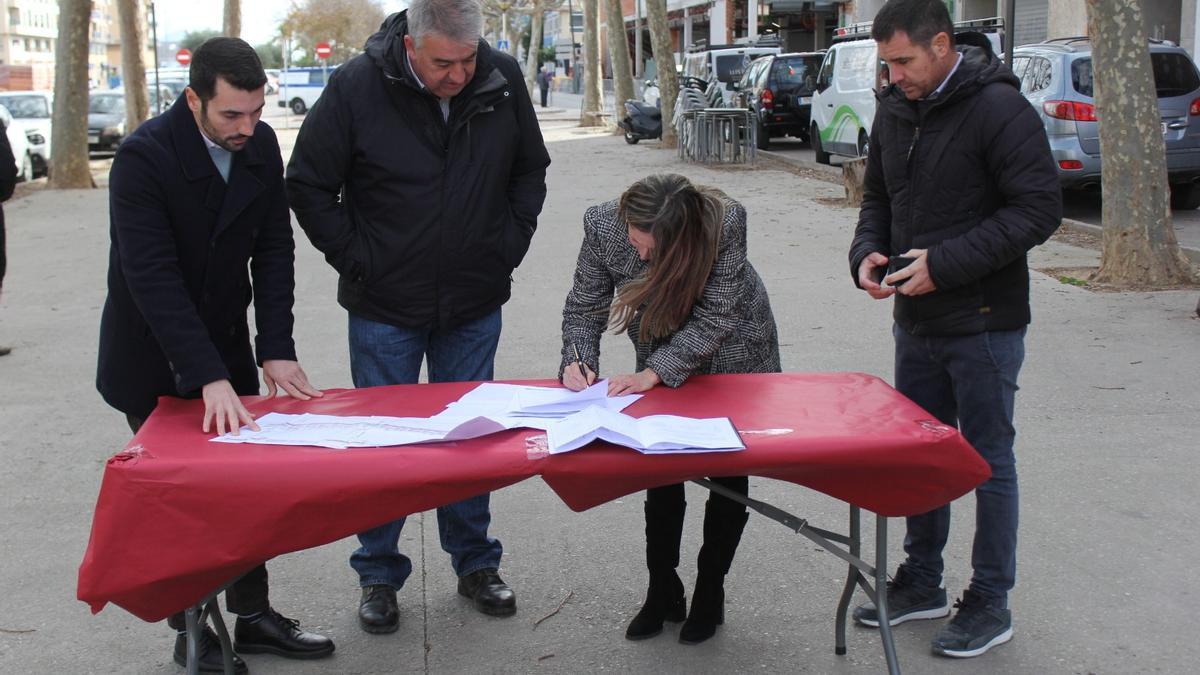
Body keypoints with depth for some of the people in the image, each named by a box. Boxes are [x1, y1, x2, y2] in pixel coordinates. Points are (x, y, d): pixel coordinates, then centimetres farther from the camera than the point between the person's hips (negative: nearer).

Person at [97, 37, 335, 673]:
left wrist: (276, 349, -12)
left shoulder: (261, 144, -6)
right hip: (153, 356, -5)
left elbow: (274, 250, -3)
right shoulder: (143, 156, -24)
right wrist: (211, 378, -35)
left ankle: (252, 616, 22)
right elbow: (152, 277, -30)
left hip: (225, 343, 5)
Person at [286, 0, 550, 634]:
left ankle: (475, 563, 29)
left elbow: (530, 170, 11)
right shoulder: (357, 86, -14)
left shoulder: (503, 79, -5)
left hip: (475, 303, 3)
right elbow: (309, 185, -5)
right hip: (385, 307, -2)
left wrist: (509, 245, 2)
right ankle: (379, 576, 23)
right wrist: (356, 261, -9)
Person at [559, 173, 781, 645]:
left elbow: (713, 320, -31)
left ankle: (710, 591, 23)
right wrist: (578, 361, -31)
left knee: (728, 473, 5)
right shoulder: (603, 225, -27)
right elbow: (584, 307, -14)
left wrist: (653, 373, -38)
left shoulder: (725, 223, -36)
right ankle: (663, 592, 19)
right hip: (663, 358, 2)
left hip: (734, 352, -2)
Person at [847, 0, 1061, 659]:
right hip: (915, 321, 7)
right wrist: (866, 251, -5)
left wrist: (945, 264, -23)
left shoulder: (999, 108, -16)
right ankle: (921, 583, 32)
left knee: (988, 460, 5)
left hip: (983, 325, -7)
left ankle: (990, 603, 19)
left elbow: (1039, 208, -19)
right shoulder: (895, 111, 6)